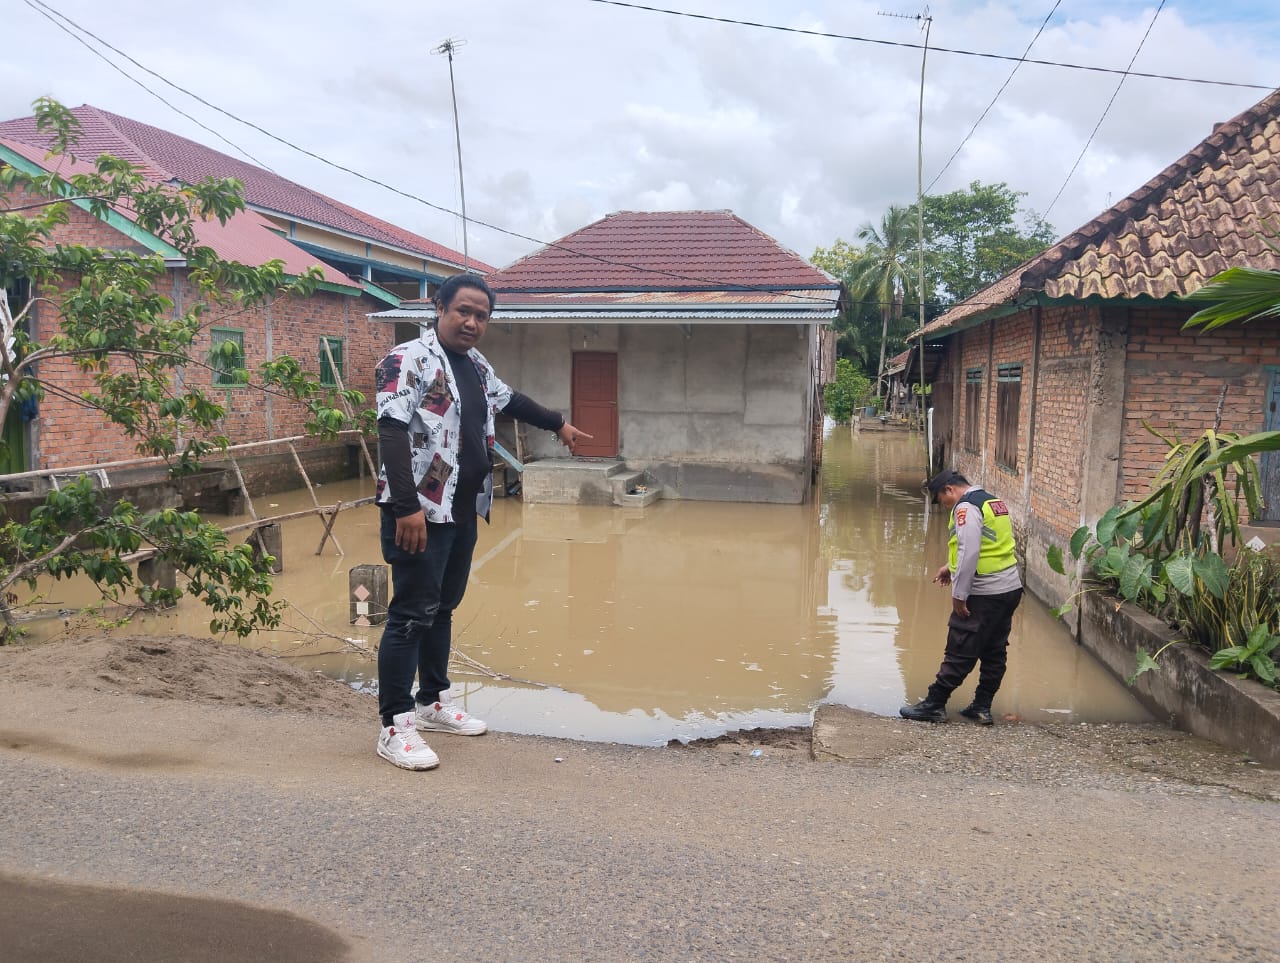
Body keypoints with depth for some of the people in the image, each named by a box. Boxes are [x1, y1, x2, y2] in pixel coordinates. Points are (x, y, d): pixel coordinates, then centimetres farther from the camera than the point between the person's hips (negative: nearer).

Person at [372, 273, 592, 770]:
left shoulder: (476, 365, 14)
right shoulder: (408, 360, -12)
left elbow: (511, 399, 33)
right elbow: (392, 432, -22)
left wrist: (558, 423, 44)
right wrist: (407, 506, -29)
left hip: (463, 510, 9)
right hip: (420, 511, -9)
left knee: (443, 607, 17)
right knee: (412, 613, -6)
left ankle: (432, 701, 31)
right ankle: (395, 726, 3)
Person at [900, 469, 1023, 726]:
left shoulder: (966, 507, -13)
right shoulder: (995, 502, 16)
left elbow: (969, 552, -21)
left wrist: (958, 594, -16)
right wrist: (951, 567, 26)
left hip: (984, 594, -9)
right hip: (1011, 589, 10)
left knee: (959, 652, -2)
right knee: (994, 653, 13)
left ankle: (934, 705, 5)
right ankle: (982, 707, 21)